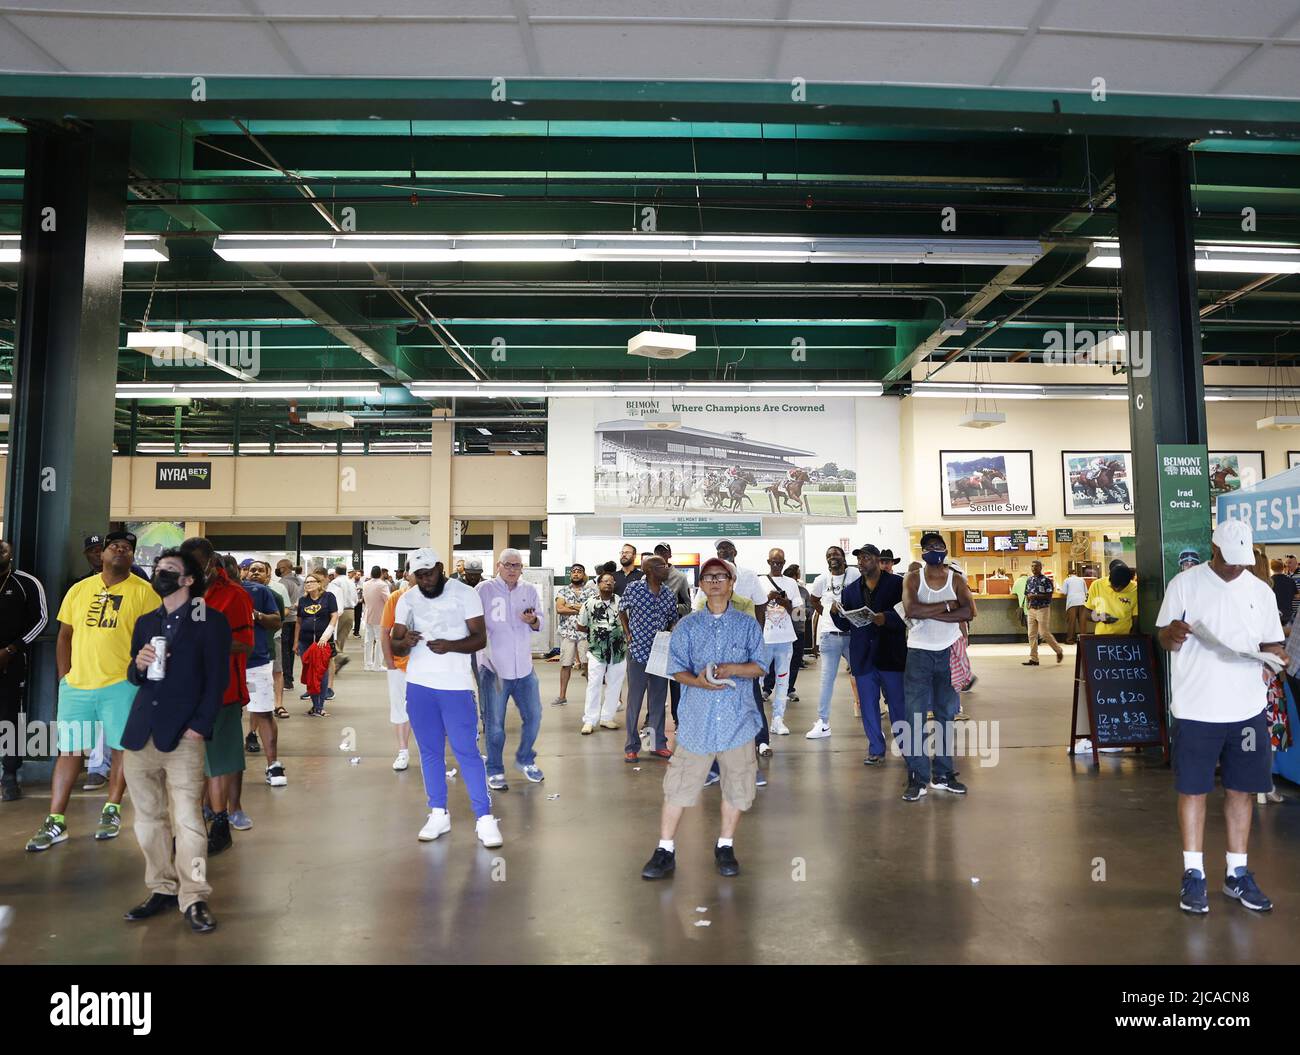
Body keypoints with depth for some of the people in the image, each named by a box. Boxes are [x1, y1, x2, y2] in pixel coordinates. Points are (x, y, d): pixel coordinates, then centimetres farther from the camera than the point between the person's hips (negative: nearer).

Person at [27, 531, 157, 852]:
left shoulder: (143, 592, -3)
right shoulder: (79, 590, 10)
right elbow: (65, 635, 14)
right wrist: (64, 676, 6)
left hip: (121, 684, -3)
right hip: (76, 684, 4)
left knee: (121, 747, 5)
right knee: (68, 750, 8)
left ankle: (112, 811, 21)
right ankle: (55, 822, 15)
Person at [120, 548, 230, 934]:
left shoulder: (210, 621, 0)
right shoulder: (145, 622, 18)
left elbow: (217, 679, -4)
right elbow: (134, 678, 20)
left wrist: (200, 726, -12)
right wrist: (138, 665, -3)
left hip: (183, 735, -6)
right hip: (140, 734, 6)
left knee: (187, 819, -8)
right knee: (148, 818, 10)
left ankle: (193, 898, 2)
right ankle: (162, 889, 23)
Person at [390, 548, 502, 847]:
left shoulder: (465, 594, -4)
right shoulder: (407, 600, 7)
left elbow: (480, 638, -7)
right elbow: (394, 644, 7)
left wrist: (449, 645, -25)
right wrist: (403, 642, -17)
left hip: (456, 686, -4)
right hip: (419, 685, 4)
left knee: (467, 752, -4)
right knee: (430, 752, 11)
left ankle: (484, 818, 3)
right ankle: (438, 814, 23)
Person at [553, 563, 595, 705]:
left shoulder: (590, 591, 6)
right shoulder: (562, 591, 9)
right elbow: (559, 609, -7)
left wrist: (572, 605, -10)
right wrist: (581, 609, -8)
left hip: (585, 632, -1)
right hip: (567, 632, 1)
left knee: (588, 663, -4)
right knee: (565, 664, 4)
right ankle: (562, 696, 12)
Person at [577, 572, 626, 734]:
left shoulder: (621, 602, -1)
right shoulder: (590, 603, -1)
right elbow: (581, 627, 8)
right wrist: (596, 633, 3)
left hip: (618, 651, 2)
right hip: (596, 650, -2)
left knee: (614, 685, 8)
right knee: (594, 685, -2)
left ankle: (606, 718, 20)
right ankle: (589, 721, 4)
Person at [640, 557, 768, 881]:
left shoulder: (748, 624, 5)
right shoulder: (687, 626, 7)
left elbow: (760, 667, 2)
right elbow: (676, 669, 3)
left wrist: (731, 669, -15)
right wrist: (698, 680, -18)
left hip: (737, 719, 0)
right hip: (697, 719, 0)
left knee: (736, 785, 9)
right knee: (678, 785, 1)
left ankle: (725, 847, 28)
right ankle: (665, 851, 13)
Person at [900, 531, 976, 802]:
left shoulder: (956, 580, 3)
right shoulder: (913, 579, -2)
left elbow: (969, 611, -13)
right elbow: (911, 610, -20)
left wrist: (929, 613, -17)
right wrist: (946, 606, -15)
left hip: (948, 653, 3)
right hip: (919, 653, -2)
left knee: (946, 715, 11)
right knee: (915, 717, -5)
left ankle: (942, 774, 23)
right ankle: (917, 778, 1)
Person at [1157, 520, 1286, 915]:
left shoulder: (1260, 591, 8)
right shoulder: (1184, 584, -2)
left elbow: (1270, 642, 13)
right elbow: (1164, 639, 0)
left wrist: (1275, 654, -10)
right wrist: (1173, 634, -23)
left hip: (1247, 708, 3)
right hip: (1195, 708, -3)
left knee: (1241, 789, 10)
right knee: (1192, 789, 3)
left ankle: (1237, 874, 24)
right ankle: (1193, 874, 15)